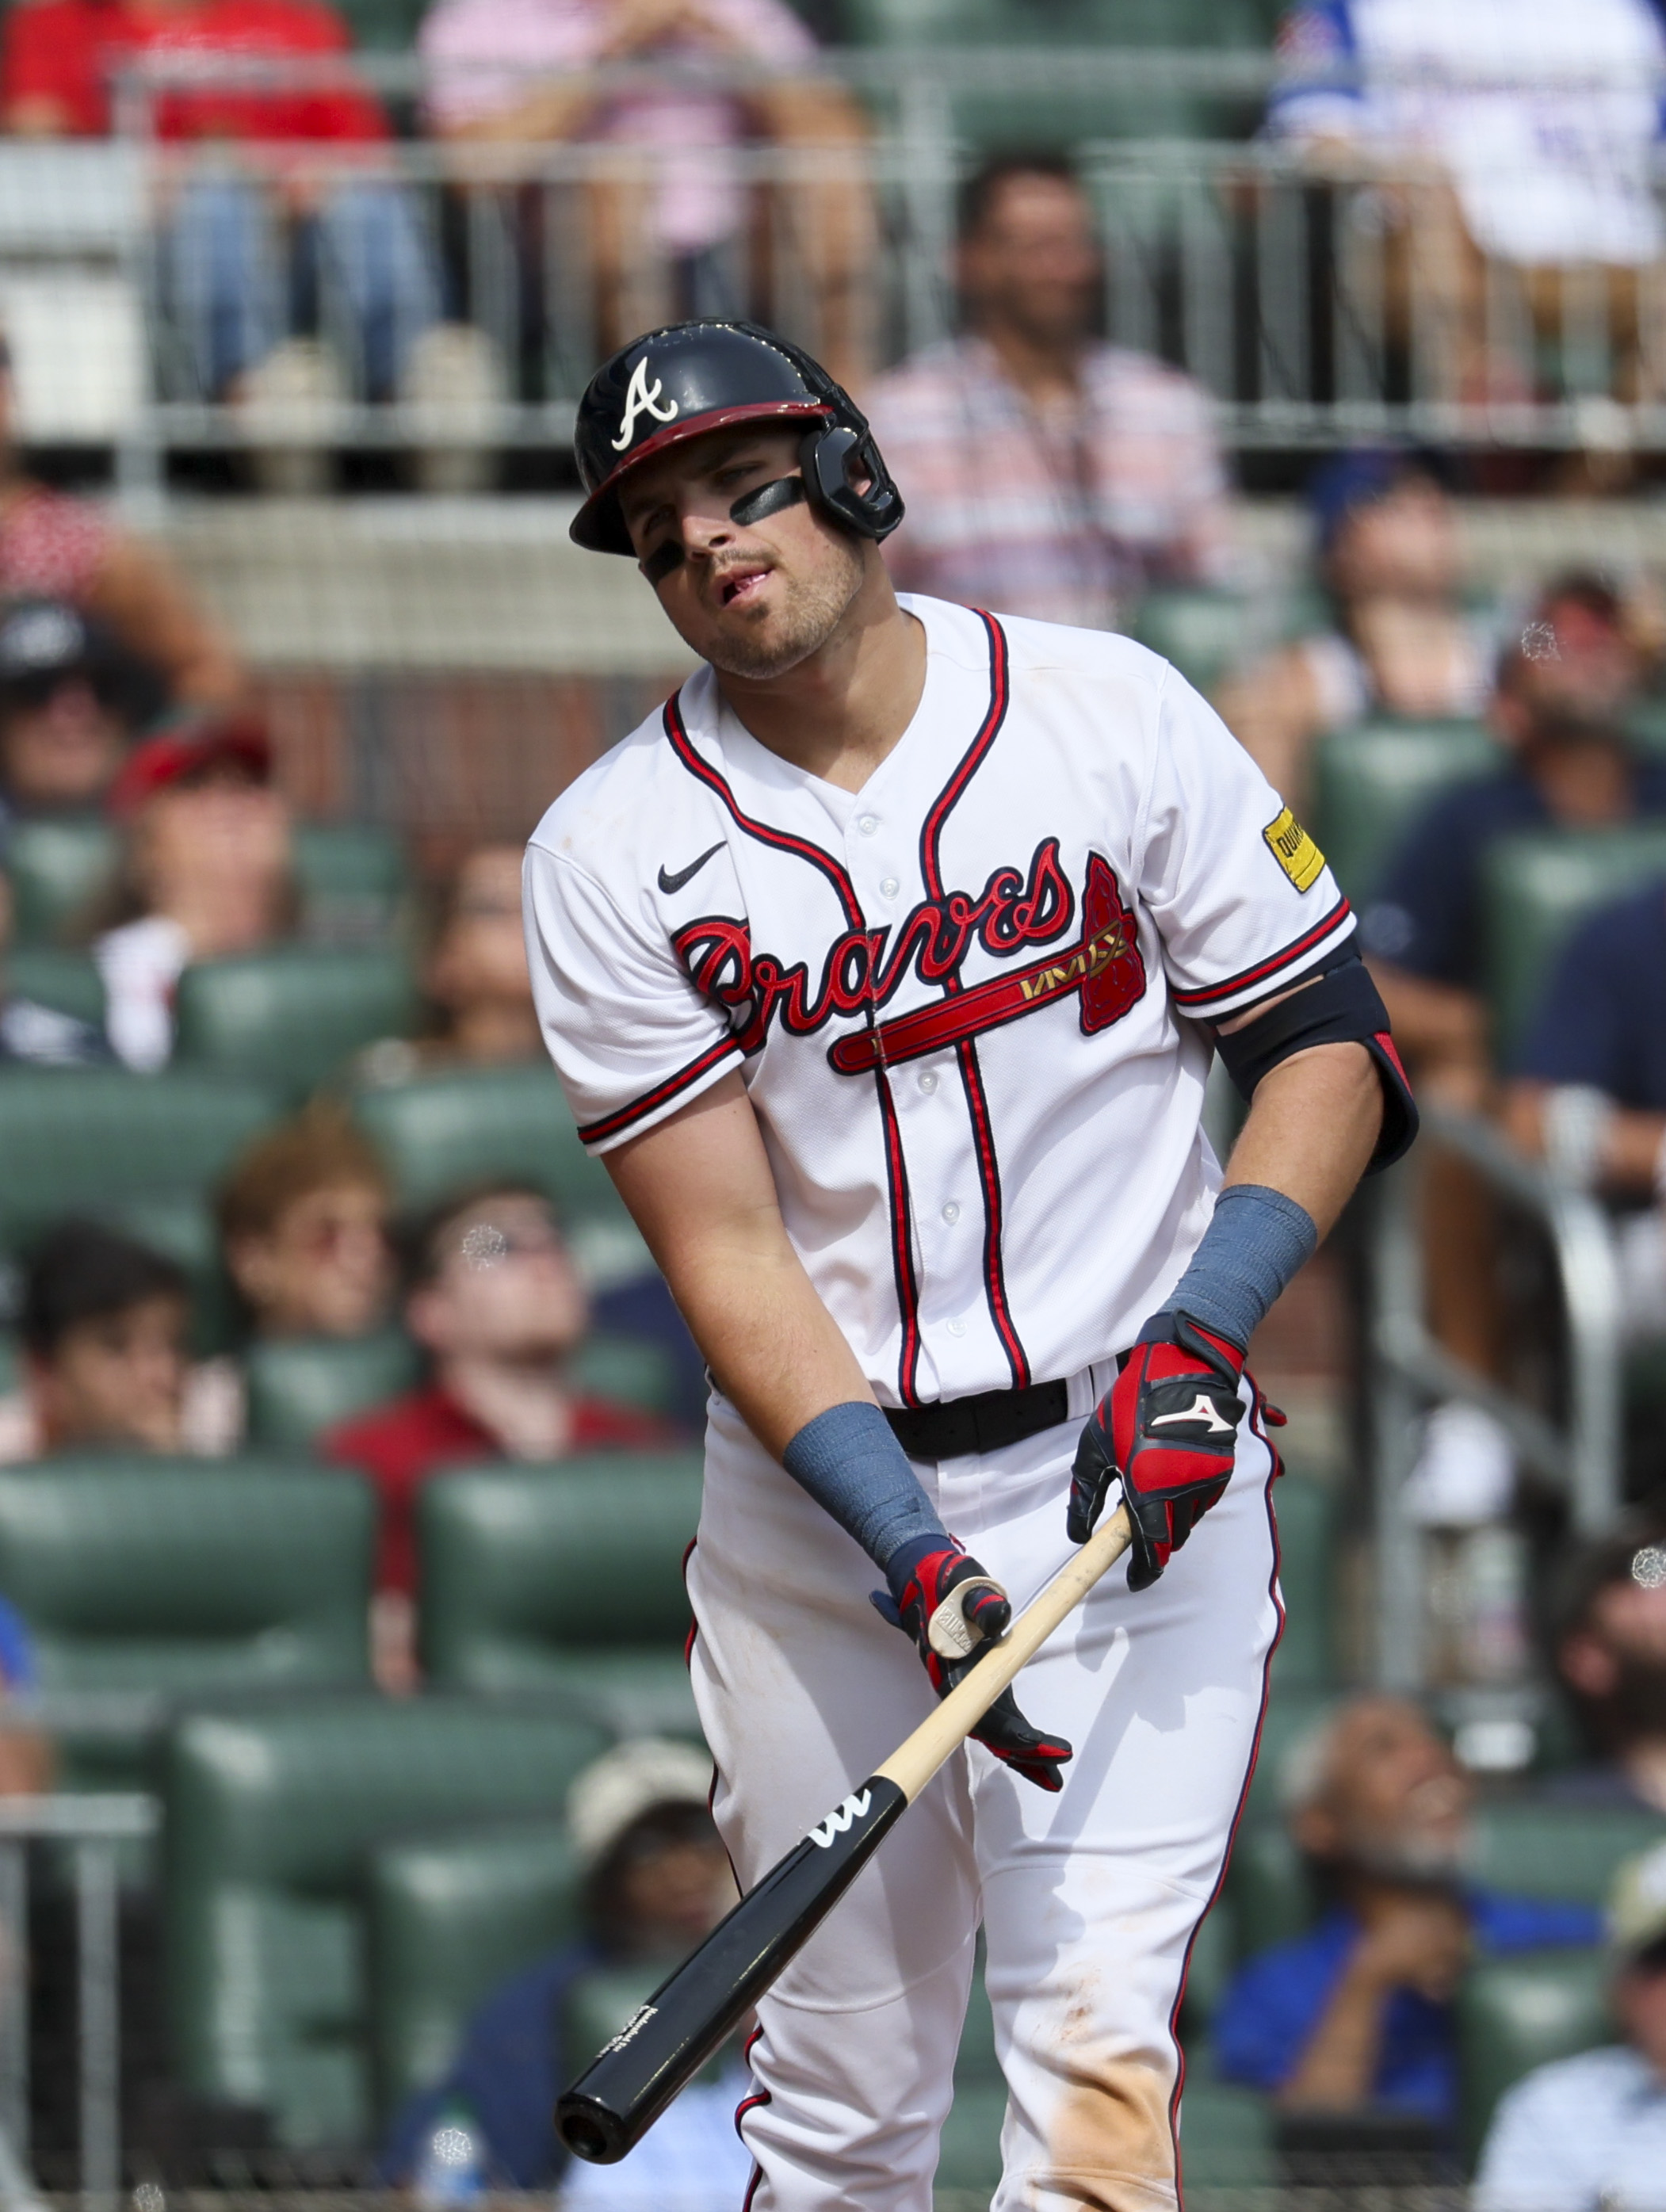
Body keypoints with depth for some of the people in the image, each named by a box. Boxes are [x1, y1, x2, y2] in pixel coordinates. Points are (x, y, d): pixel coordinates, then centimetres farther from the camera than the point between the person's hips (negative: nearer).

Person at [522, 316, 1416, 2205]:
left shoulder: (1108, 713, -2)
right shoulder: (613, 855, -3)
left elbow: (1329, 1046, 2)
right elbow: (724, 1250, -7)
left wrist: (1197, 1335, -14)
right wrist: (907, 1547, -20)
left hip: (1132, 1469, -1)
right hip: (814, 1496, 1)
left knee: (1092, 2037, -16)